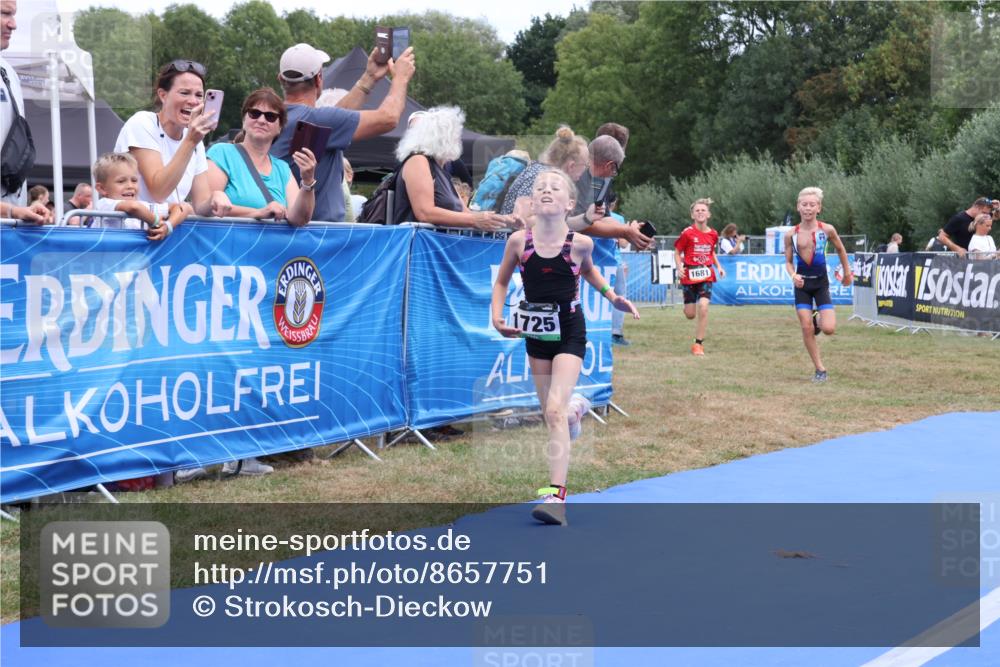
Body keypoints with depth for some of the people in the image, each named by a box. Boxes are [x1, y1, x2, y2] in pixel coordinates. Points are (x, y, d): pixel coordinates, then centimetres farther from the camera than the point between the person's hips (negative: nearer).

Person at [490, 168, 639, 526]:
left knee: (554, 411, -17)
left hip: (570, 332, -3)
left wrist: (613, 297, 1)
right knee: (552, 412, 14)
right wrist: (497, 316, -10)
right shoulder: (519, 241, -12)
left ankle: (556, 495, -17)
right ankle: (576, 406, 54)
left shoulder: (580, 242, -14)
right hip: (536, 334, 3)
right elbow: (501, 283, 5)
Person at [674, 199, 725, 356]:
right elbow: (677, 252, 0)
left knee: (703, 308, -17)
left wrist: (718, 266, 9)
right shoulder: (688, 233, -9)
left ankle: (698, 344, -6)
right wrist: (679, 268, -16)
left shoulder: (713, 234, 3)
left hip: (706, 275, 2)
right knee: (690, 314, 2)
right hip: (689, 275, -2)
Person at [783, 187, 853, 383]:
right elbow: (788, 261, 4)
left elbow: (840, 250, 8)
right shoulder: (791, 234, -5)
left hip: (821, 283, -1)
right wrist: (793, 275, -17)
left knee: (829, 329, -13)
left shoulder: (827, 229, -9)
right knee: (807, 329, -4)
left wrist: (847, 273, 16)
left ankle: (819, 321, 24)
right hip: (802, 284, 1)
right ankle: (820, 369, 9)